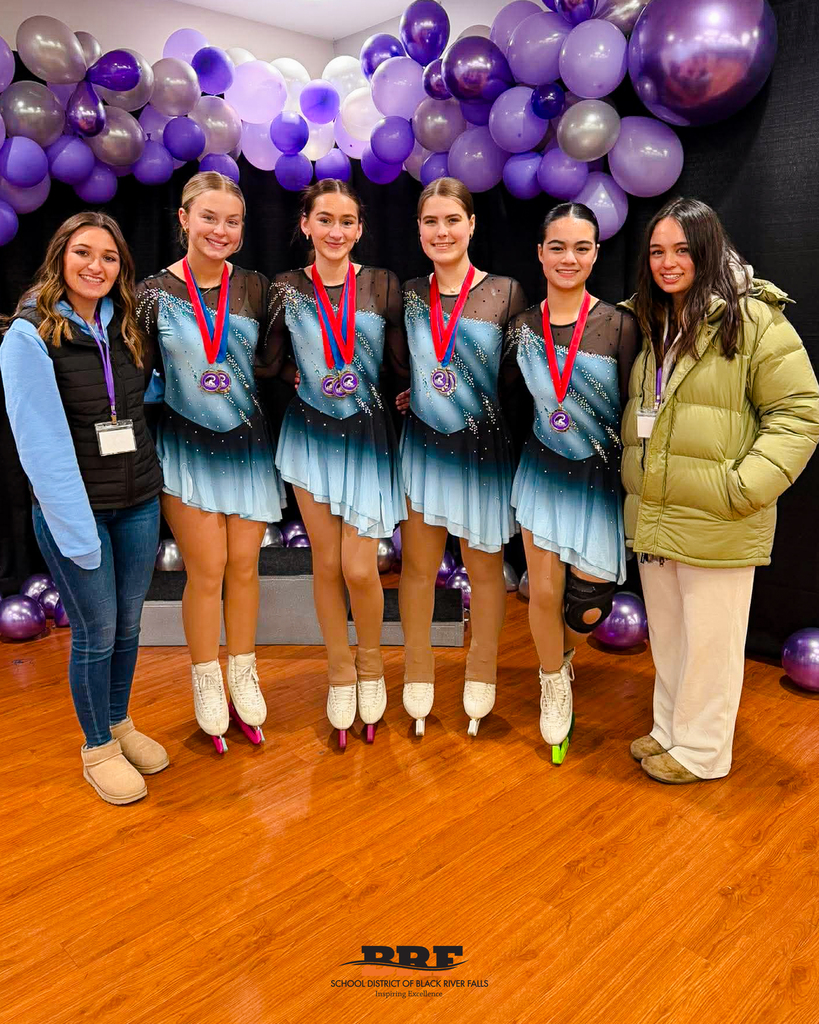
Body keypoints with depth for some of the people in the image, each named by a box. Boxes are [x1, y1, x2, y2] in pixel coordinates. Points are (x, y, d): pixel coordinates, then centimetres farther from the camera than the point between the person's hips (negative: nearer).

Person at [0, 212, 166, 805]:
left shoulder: (126, 328, 6)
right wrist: (77, 526, -19)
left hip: (140, 501, 5)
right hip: (74, 508, -5)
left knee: (129, 622, 15)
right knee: (96, 631, 5)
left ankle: (120, 723, 37)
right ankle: (98, 748, 27)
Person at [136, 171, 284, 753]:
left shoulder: (256, 289, 2)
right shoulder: (156, 291, -3)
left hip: (248, 443, 2)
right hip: (188, 445, -2)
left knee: (244, 565, 7)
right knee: (207, 568, 0)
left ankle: (244, 676, 27)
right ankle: (207, 683, 21)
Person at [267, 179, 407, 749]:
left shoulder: (383, 286, -1)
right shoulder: (287, 289, 1)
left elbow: (402, 364, 1)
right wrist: (297, 381, -4)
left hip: (369, 436, -1)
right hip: (312, 435, 1)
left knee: (359, 568, -5)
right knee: (326, 562, 6)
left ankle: (371, 666, 24)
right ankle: (340, 671, 27)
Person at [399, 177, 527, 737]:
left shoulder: (506, 292, -5)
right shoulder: (408, 294, 3)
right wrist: (413, 395, -1)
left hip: (485, 448, -2)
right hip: (424, 445, 2)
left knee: (484, 565, 10)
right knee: (418, 564, 7)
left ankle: (482, 672, 32)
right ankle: (418, 671, 28)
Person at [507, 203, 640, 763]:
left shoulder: (619, 325, -11)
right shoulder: (522, 326, -1)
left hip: (600, 479, -2)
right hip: (545, 470, 2)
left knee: (587, 605, 0)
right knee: (545, 591, 2)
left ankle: (563, 656, 39)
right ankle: (554, 684, 33)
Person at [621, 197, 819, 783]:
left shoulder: (754, 319, -10)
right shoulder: (646, 322, 11)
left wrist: (744, 487, -19)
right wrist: (628, 474, 11)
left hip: (717, 523, -6)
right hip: (652, 514, 7)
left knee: (710, 639, 7)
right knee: (666, 634, 19)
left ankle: (700, 751, 26)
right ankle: (669, 730, 38)